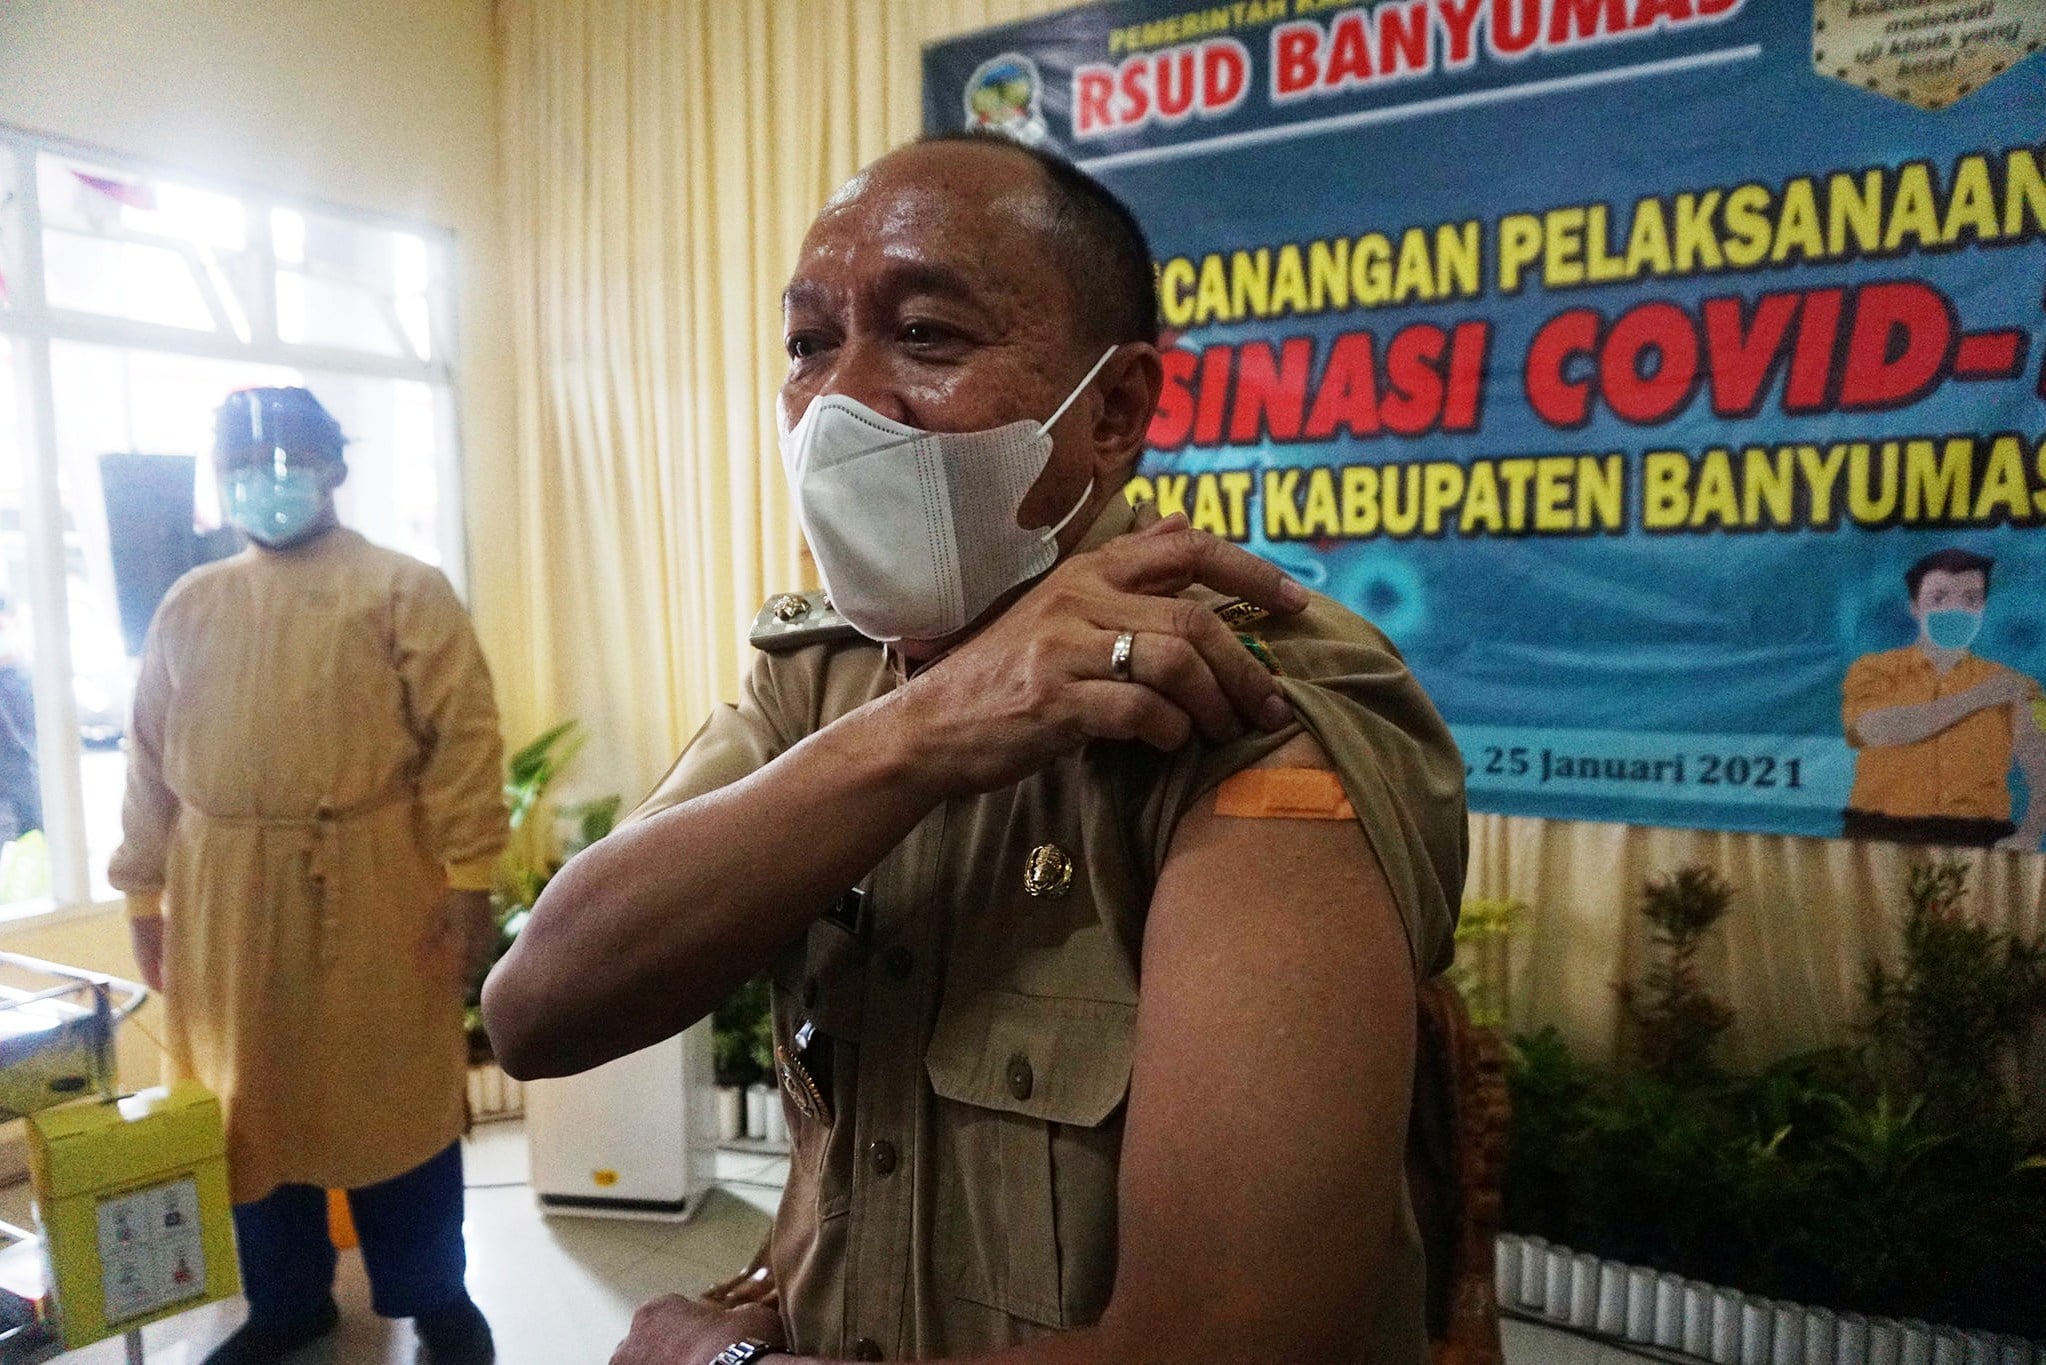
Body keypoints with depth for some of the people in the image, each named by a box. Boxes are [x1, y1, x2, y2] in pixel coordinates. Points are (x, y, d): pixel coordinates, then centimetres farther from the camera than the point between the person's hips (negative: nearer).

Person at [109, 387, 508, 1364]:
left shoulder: (405, 589, -3)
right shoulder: (188, 606, 11)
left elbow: (463, 737, -9)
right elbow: (150, 759, 14)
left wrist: (470, 878, -15)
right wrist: (144, 891, 10)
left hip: (373, 888, -4)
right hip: (227, 896, 5)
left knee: (398, 1092, 5)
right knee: (249, 1098, 14)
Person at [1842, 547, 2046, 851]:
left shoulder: (2006, 685, 13)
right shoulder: (1872, 671, 7)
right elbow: (1878, 730, -12)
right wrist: (1977, 697, -6)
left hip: (1978, 842, 1)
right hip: (1884, 838, -1)